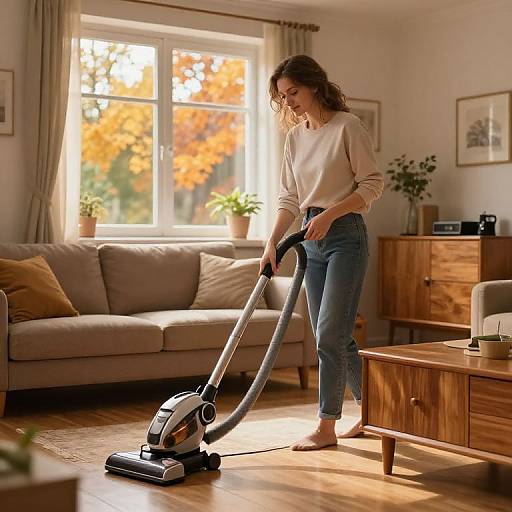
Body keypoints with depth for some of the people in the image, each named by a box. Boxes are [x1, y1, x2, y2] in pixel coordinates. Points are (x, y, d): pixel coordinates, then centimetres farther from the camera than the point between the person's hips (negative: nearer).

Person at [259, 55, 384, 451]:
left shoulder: (347, 126, -9)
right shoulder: (296, 135, 11)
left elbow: (373, 184, -11)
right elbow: (290, 198, 11)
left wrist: (328, 214, -19)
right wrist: (272, 244, 0)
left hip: (345, 236, -8)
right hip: (312, 240, 8)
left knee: (330, 333, -9)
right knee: (333, 336, 11)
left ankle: (326, 428, 0)